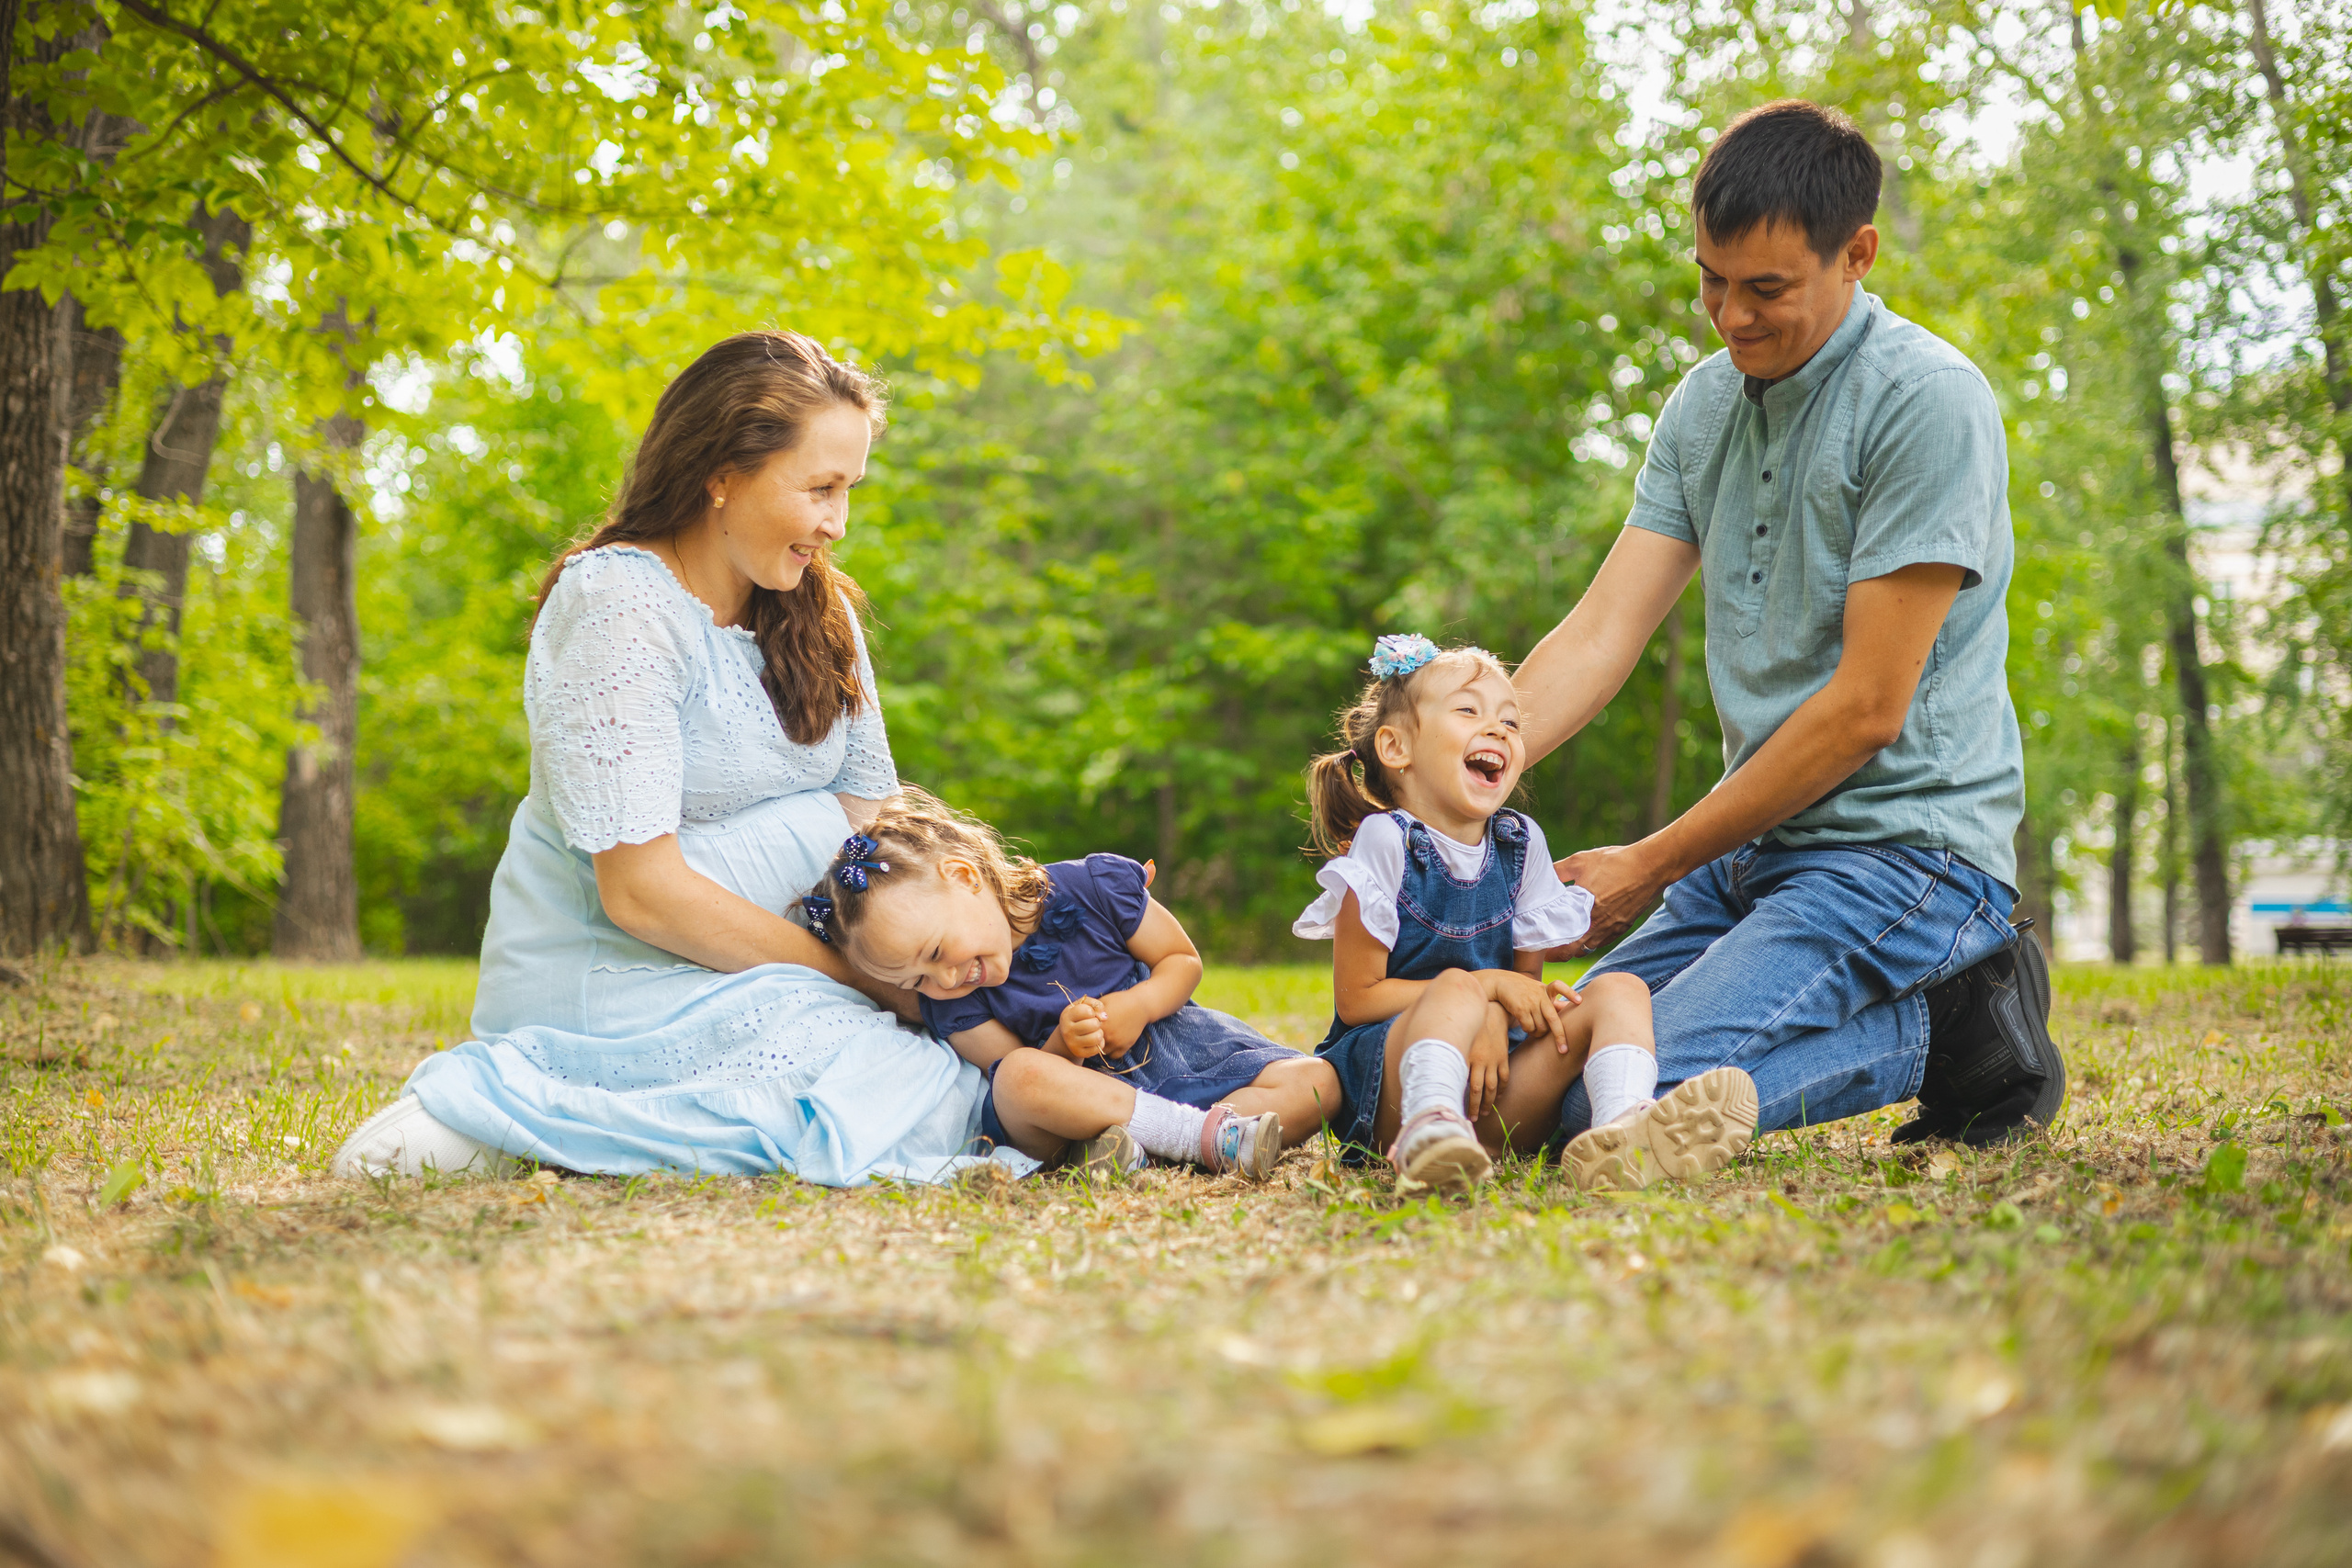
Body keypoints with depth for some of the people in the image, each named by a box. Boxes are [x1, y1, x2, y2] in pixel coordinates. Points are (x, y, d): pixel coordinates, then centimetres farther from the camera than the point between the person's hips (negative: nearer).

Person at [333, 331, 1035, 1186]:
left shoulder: (815, 609, 8)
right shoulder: (619, 605, -19)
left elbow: (876, 820, 3)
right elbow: (641, 892, -23)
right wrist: (865, 978, -19)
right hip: (607, 978, -8)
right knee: (932, 1095, -23)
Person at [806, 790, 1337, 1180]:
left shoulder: (1093, 887, -11)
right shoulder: (955, 1011, -7)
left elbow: (1183, 960, 1)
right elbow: (1021, 1080, -9)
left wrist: (1137, 1005, -18)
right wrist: (1061, 1047, -29)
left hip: (1174, 1046, 2)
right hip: (1085, 1091, -1)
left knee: (1316, 1084, -21)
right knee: (1019, 1080, -39)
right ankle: (1212, 1132, -35)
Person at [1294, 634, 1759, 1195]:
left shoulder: (1520, 843, 10)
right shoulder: (1385, 840, -7)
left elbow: (1526, 983, 10)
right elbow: (1356, 997, -9)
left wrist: (1492, 1024, -15)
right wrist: (1487, 988, -14)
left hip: (1495, 1099, 6)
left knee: (1620, 991, -12)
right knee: (1459, 986, -32)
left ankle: (1621, 1130, -44)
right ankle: (1429, 1129, -59)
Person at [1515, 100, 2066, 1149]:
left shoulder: (1927, 401, -14)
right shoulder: (1704, 405, 9)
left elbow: (1867, 707, -17)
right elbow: (1601, 632, 3)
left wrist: (1651, 866, -12)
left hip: (1903, 842, -8)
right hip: (1753, 847, 9)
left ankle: (1952, 1032, -3)